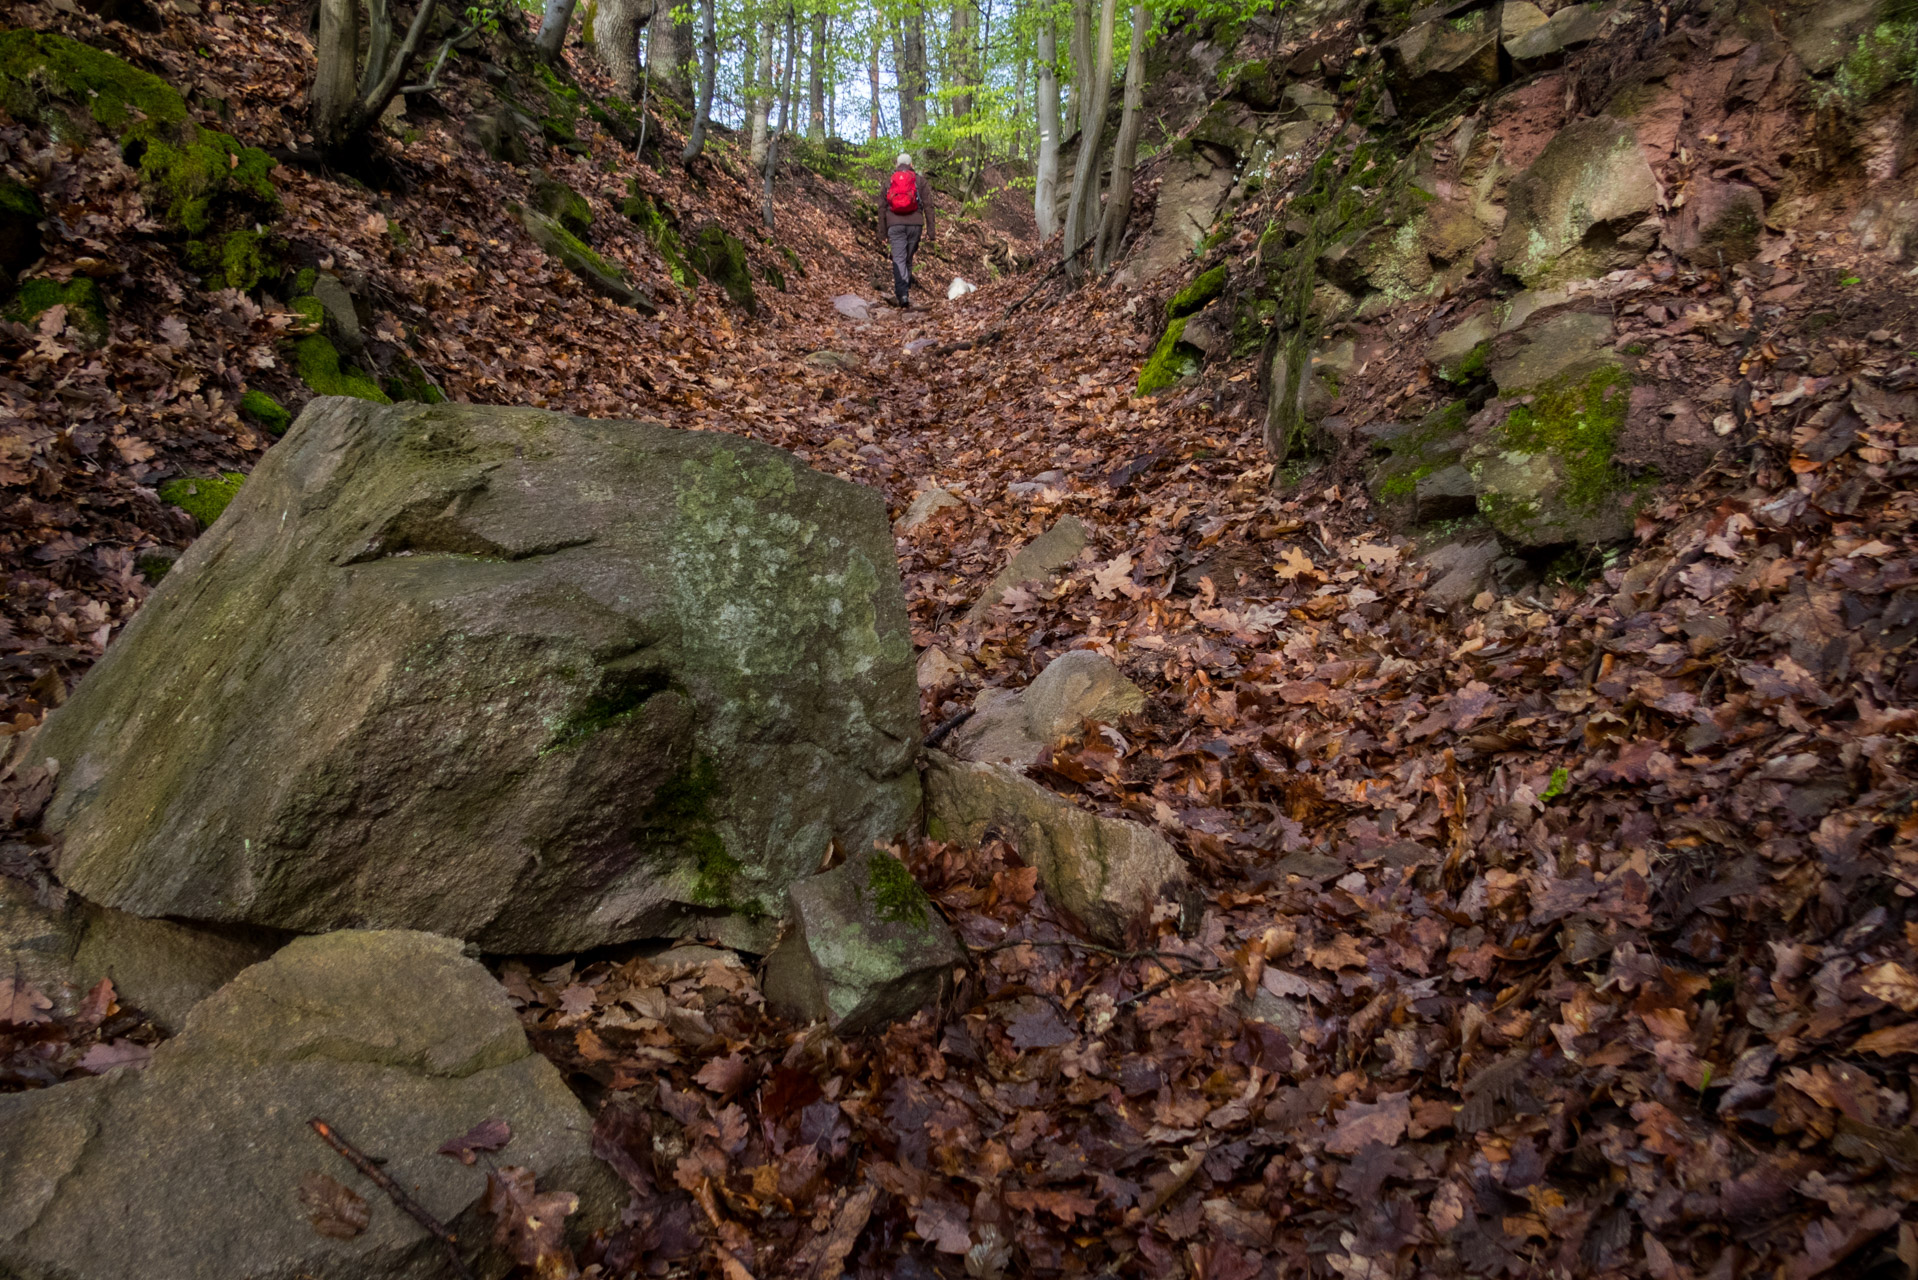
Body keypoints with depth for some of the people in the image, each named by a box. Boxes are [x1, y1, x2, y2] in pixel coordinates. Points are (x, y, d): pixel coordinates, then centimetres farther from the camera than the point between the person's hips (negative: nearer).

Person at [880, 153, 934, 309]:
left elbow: (882, 208, 11)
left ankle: (902, 294, -23)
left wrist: (883, 232, 14)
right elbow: (928, 206, 3)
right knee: (909, 258, 12)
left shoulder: (888, 182, 13)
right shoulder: (920, 180, 9)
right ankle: (906, 286, 19)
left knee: (899, 259, -7)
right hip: (915, 224, 0)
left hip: (894, 225, 0)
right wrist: (930, 231, 3)